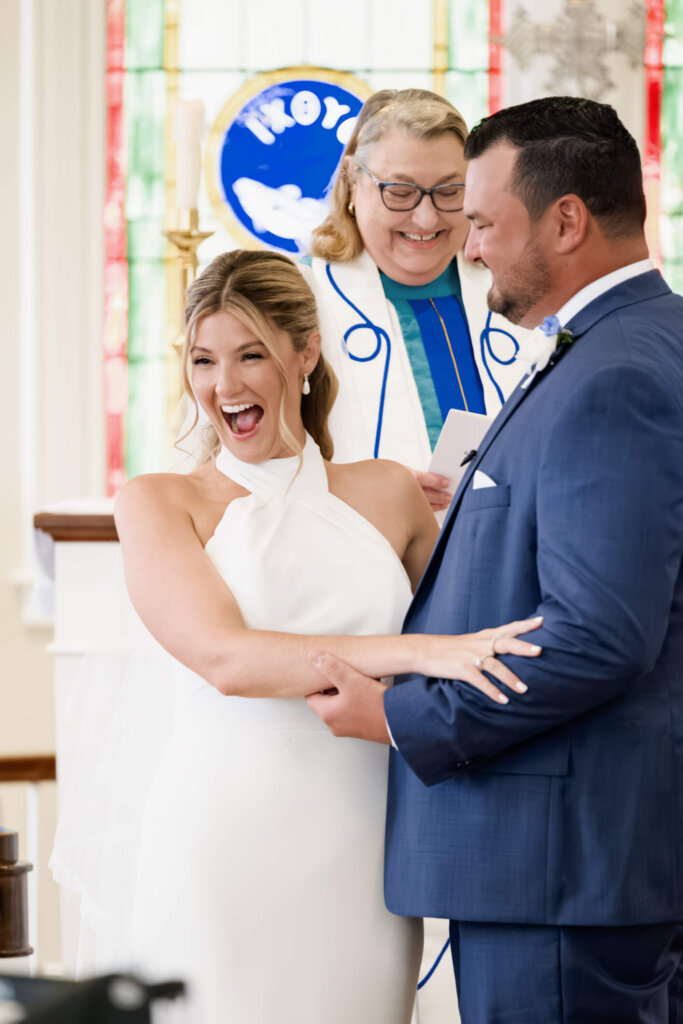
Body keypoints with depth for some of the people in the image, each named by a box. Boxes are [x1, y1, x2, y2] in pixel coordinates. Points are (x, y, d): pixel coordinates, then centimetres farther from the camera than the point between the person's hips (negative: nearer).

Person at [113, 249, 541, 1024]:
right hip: (222, 839, -2)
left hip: (357, 854, 3)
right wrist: (411, 653, -22)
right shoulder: (158, 505, 3)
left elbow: (453, 635, 25)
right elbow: (226, 658, -13)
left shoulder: (387, 495, 11)